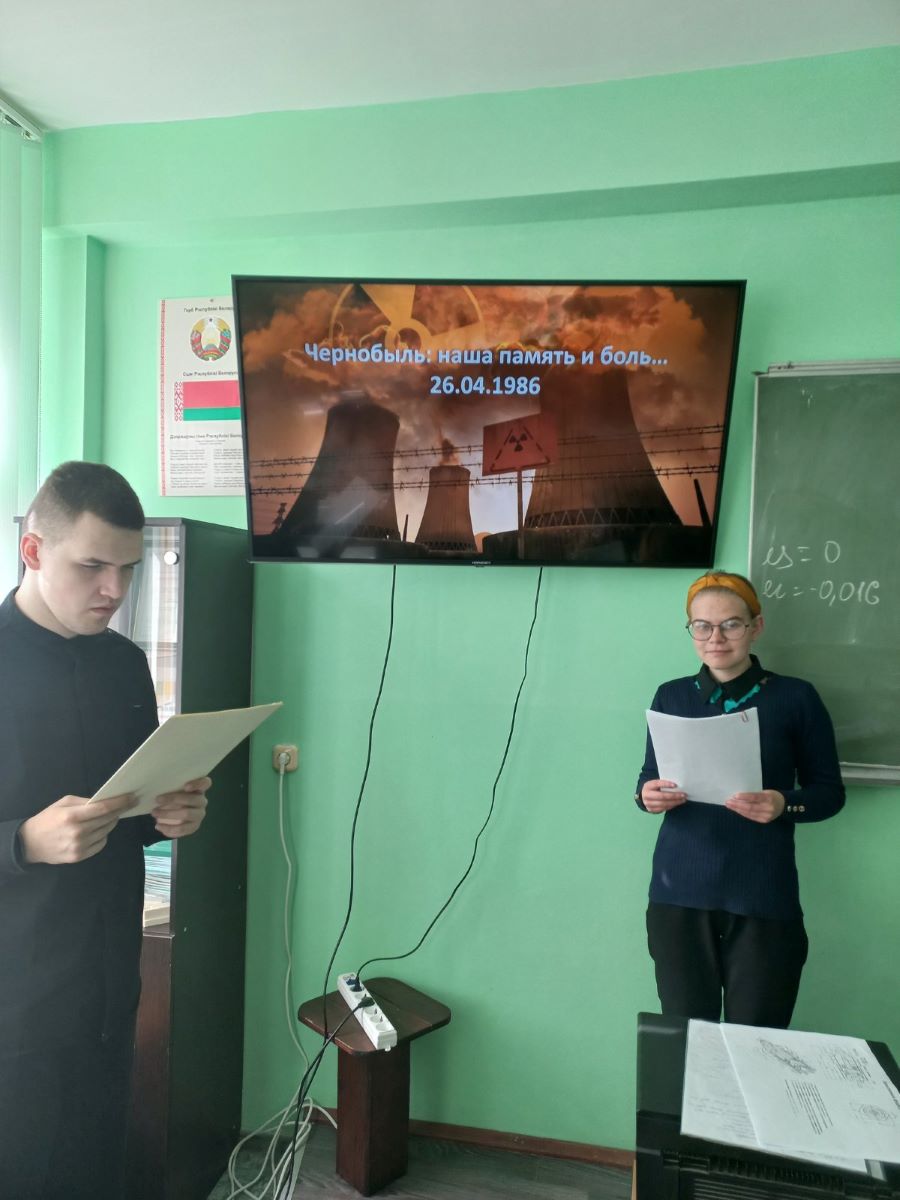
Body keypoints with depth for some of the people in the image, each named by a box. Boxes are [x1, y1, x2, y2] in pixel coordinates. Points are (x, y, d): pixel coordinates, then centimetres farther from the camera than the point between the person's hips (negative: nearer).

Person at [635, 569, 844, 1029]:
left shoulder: (796, 697, -1)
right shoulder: (671, 696, 6)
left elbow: (829, 790, 3)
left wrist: (784, 804, -17)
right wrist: (647, 795, -11)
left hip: (763, 896, -2)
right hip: (680, 891, 2)